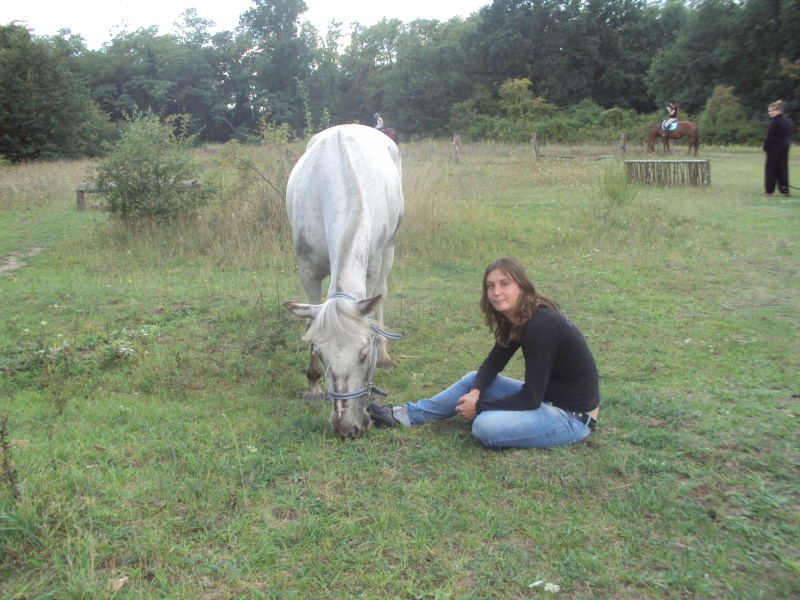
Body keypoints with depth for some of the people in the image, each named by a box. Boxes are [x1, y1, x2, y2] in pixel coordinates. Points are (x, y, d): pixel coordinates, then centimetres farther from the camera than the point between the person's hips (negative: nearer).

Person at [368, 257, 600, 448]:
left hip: (572, 416, -9)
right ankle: (405, 414, 15)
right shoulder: (515, 319, 1)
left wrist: (479, 406, -16)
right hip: (545, 395, 9)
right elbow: (493, 363, 10)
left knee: (485, 425, -27)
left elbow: (530, 398, -26)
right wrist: (476, 391, -10)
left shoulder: (541, 326, -27)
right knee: (474, 379, 12)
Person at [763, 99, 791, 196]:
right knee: (783, 168, 9)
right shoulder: (786, 121, 10)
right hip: (785, 147, 7)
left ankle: (769, 189, 5)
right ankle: (784, 189, 8)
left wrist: (765, 147, -7)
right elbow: (789, 134, 15)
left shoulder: (774, 122, -16)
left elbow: (770, 137, -16)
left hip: (774, 148, -7)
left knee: (771, 168, 2)